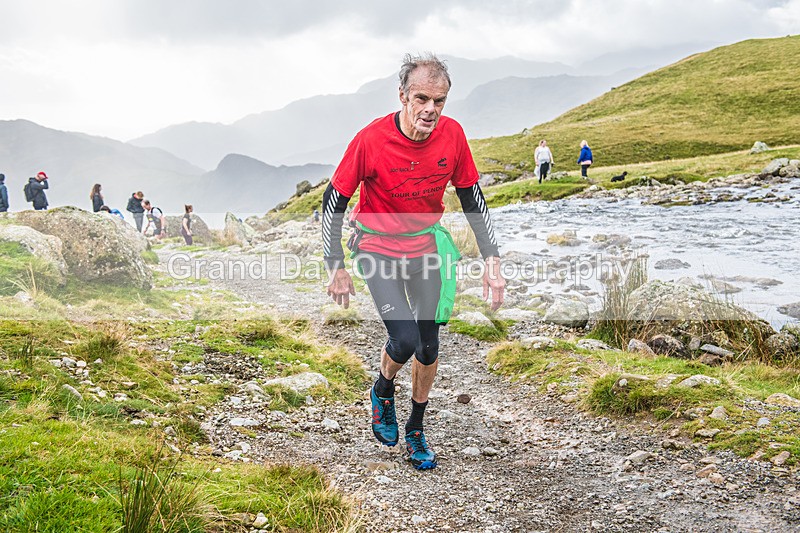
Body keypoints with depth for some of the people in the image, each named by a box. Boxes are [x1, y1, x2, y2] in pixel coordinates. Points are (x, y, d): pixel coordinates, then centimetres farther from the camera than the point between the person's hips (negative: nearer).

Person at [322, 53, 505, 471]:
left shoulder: (451, 134, -14)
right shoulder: (372, 139, -24)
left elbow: (471, 197, -1)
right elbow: (334, 200, -13)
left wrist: (492, 260, -4)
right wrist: (337, 268, -12)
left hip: (426, 244, 3)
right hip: (377, 246, -3)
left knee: (428, 346, 7)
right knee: (404, 340, -16)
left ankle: (416, 429, 30)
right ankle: (383, 390, 19)